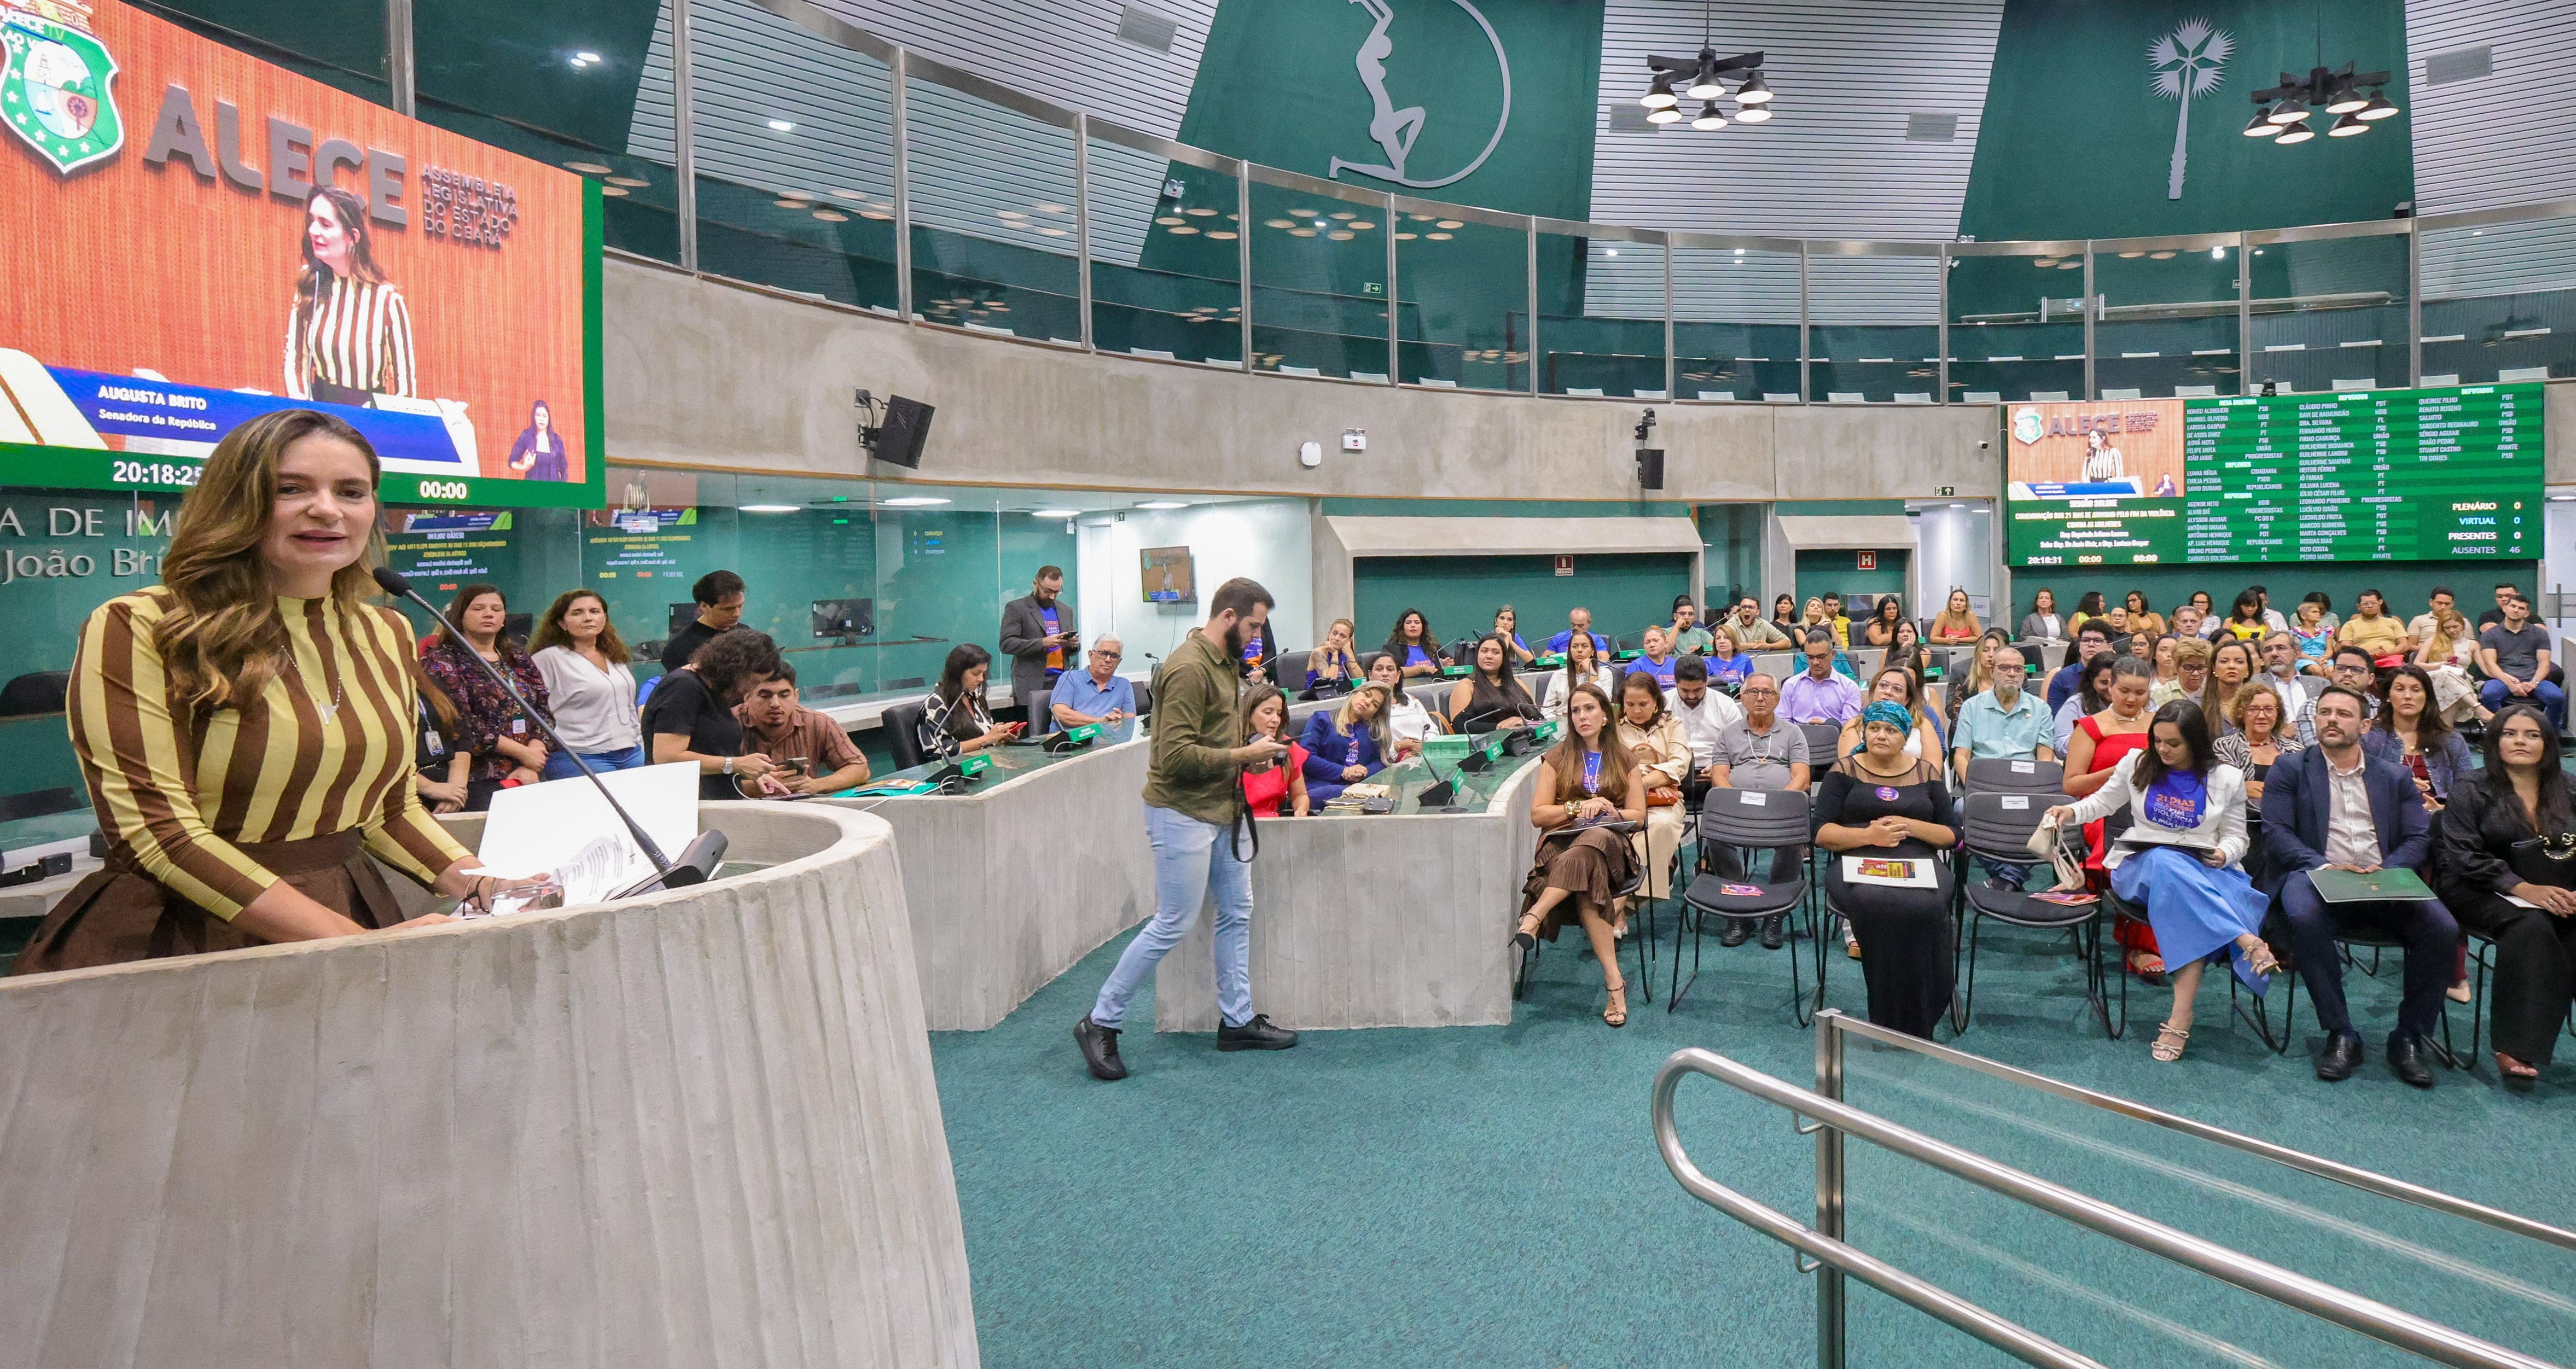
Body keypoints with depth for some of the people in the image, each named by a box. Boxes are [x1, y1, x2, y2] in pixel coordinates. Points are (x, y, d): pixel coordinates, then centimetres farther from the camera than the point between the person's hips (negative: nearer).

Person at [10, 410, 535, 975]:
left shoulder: (388, 634, 10)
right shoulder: (137, 630, -5)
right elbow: (155, 830, -11)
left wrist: (483, 887, 1)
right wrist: (357, 944, -17)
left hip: (354, 915, 4)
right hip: (179, 940, -4)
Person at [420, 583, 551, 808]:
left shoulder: (519, 659, 17)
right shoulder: (441, 660, 2)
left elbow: (544, 713, 9)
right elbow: (461, 720, -10)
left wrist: (531, 768, -7)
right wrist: (522, 753, -12)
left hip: (530, 776, 4)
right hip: (479, 779, -4)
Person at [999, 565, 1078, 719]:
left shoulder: (1066, 610, 19)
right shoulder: (1016, 608, 1)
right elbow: (1006, 644, -9)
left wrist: (1074, 644, 0)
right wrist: (1042, 643, -19)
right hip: (1033, 686, -5)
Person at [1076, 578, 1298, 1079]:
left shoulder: (1224, 663, 11)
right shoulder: (1189, 669, -20)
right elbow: (1175, 755, -26)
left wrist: (1251, 750, 4)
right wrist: (1243, 755, -19)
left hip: (1221, 811, 10)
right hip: (1183, 813, -10)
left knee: (1237, 913, 14)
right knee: (1172, 925, -4)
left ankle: (1237, 1020, 26)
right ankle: (1100, 1023, 8)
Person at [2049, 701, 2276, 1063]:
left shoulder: (2226, 778, 8)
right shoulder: (2137, 764, 10)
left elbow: (2236, 836, 13)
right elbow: (2103, 802, 21)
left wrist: (2225, 854, -10)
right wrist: (2072, 811, 0)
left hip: (2205, 870, -1)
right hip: (2140, 866, 1)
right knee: (2168, 865, -40)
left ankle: (2180, 1017, -43)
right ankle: (2250, 943, -46)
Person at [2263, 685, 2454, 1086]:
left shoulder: (2396, 777, 20)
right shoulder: (2290, 770, 12)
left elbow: (2419, 838, 9)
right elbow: (2276, 833, 0)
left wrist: (2387, 870, -12)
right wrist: (2325, 866, -16)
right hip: (2317, 877, -2)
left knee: (2443, 928, -26)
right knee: (2306, 918, -37)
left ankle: (2409, 1038, -10)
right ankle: (2341, 1035, -22)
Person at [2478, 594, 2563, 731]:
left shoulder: (2539, 634, 17)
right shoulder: (2490, 635, 12)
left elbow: (2544, 663, 8)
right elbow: (2490, 663, -1)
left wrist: (2534, 683, -13)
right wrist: (2509, 682, -18)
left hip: (2533, 679, 2)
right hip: (2503, 679, -2)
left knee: (2557, 697, -28)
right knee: (2488, 694, -36)